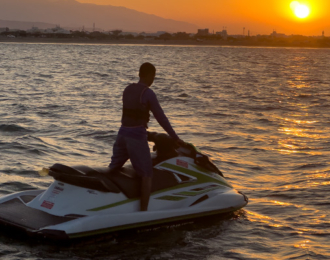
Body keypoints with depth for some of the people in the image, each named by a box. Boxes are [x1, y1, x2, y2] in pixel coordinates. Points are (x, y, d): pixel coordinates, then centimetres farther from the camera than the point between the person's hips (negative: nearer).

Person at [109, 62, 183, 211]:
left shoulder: (128, 89, 11)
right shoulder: (148, 93, -11)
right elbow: (160, 117, -9)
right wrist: (175, 138, -2)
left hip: (123, 132, 7)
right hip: (137, 136, -7)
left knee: (113, 169, 17)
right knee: (146, 175, -1)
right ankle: (143, 211, -4)